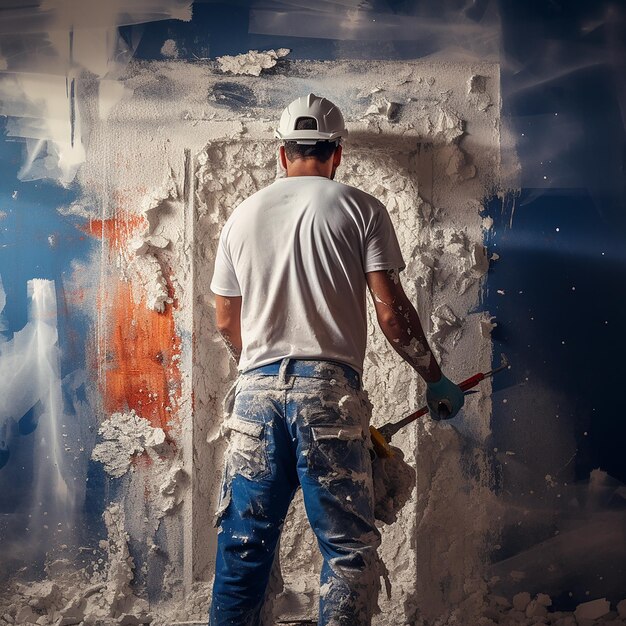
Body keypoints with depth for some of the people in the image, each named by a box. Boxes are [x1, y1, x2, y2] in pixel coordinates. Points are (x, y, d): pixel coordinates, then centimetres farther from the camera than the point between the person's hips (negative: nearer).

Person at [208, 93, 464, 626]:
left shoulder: (244, 215, 14)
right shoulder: (360, 208, 3)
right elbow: (391, 311, -3)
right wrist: (435, 379, 9)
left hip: (256, 388, 4)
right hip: (328, 388, -4)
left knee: (243, 544, 12)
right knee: (350, 546, 3)